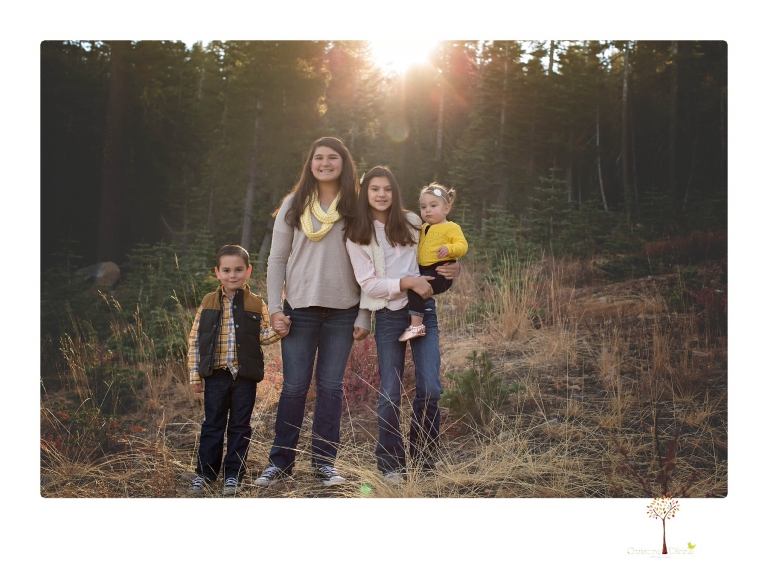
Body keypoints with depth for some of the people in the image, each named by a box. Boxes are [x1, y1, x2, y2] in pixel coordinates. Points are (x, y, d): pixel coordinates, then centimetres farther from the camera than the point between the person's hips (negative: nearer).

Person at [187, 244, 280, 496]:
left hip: (245, 376, 0)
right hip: (216, 374, 0)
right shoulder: (208, 303, 3)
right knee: (212, 425, 9)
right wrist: (195, 374, 0)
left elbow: (264, 336, 3)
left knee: (240, 426, 7)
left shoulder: (256, 304, 2)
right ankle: (205, 472, 19)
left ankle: (234, 474, 18)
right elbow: (195, 340, 3)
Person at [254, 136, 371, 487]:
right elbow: (277, 259, 6)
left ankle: (324, 462, 15)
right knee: (294, 386, 1)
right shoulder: (294, 205, 6)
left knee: (331, 386, 5)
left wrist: (364, 315, -2)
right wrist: (275, 309, -2)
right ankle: (281, 462, 13)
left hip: (342, 311, 0)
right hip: (300, 308, 0)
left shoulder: (356, 208, 4)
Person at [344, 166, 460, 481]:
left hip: (424, 309, 2)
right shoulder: (357, 235, 0)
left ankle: (423, 461, 11)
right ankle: (391, 464, 13)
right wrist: (407, 282, -19)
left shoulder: (411, 222, 8)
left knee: (430, 389, -3)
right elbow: (368, 284, -7)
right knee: (390, 393, 0)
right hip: (389, 315, -2)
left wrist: (451, 268, 2)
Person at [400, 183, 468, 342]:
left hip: (440, 272, -10)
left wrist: (449, 248, -30)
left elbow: (462, 245, -13)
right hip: (423, 270, 10)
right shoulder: (423, 228, 22)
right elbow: (415, 245, 41)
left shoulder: (452, 227, -3)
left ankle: (416, 325, -31)